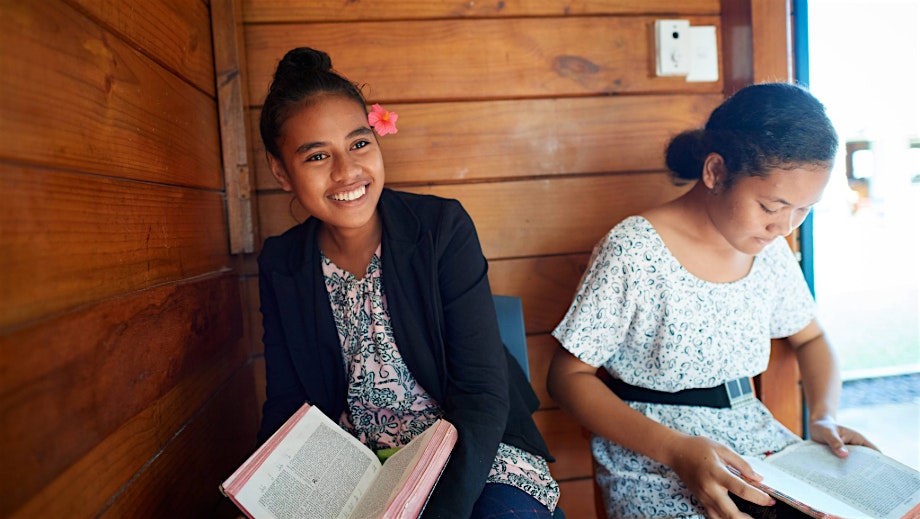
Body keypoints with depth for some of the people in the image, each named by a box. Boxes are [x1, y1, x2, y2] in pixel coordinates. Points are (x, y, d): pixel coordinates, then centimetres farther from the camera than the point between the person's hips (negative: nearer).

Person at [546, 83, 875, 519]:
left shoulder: (770, 250, 2)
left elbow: (810, 339, 19)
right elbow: (568, 377, -15)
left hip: (753, 437, 7)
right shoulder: (632, 252, -18)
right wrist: (677, 450, -26)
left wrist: (824, 417, 0)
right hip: (651, 458, -6)